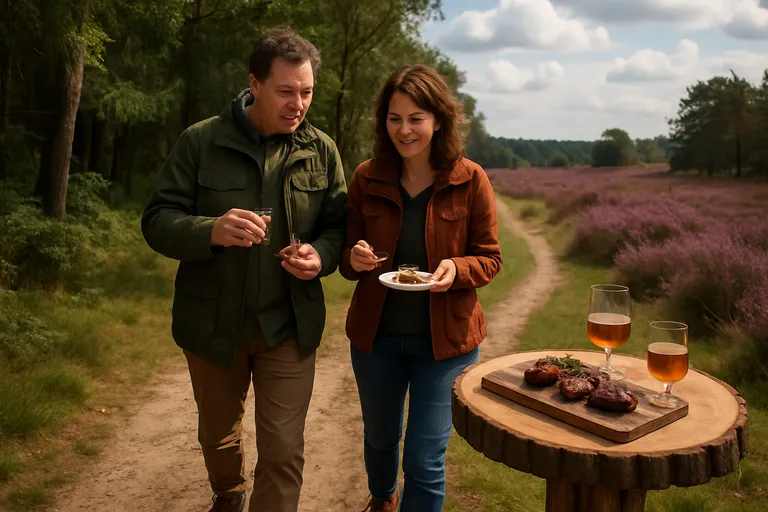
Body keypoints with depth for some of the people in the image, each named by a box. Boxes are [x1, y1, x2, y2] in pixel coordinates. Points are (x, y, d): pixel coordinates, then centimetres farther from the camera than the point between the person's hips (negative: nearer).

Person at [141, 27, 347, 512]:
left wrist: (321, 254, -20)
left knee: (283, 452, 1)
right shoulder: (201, 141, -8)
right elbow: (157, 221, -10)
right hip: (213, 324, 1)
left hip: (288, 327, 0)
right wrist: (212, 231, -30)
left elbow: (337, 224, 3)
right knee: (217, 434, 24)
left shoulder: (321, 150, -2)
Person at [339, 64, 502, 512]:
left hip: (445, 339, -3)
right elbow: (347, 260, 3)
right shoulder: (367, 178, -6)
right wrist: (356, 258, -21)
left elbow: (490, 259, -4)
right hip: (376, 335, 3)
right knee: (380, 438, 25)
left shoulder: (470, 180, -11)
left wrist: (456, 269, -25)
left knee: (425, 460, 0)